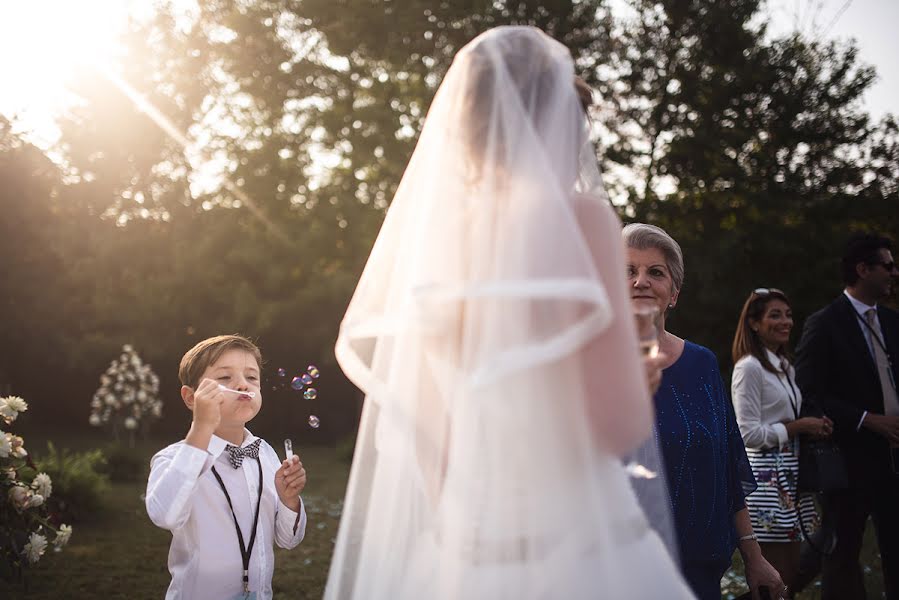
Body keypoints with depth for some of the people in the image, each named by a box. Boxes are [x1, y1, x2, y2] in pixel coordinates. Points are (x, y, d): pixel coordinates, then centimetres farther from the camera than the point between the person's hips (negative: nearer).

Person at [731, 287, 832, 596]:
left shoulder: (785, 367, 16)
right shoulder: (749, 367, -11)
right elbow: (749, 434, -17)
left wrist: (815, 426, 3)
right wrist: (799, 426, -12)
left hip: (788, 475, 9)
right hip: (764, 475, -9)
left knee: (791, 573, 10)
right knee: (777, 576, -6)